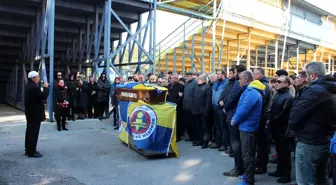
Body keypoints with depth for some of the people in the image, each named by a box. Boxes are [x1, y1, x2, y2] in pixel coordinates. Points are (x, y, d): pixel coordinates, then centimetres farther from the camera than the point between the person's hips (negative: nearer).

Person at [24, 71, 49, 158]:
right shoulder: (34, 87, -21)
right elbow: (44, 96, -22)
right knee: (34, 132, -5)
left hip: (30, 113, 11)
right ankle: (31, 152, 1)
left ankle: (28, 150, 26)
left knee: (30, 131, 16)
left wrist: (43, 88, 3)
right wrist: (46, 87, -13)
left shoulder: (29, 86, 12)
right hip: (35, 113, -11)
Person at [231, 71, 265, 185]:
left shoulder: (251, 93, -22)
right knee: (249, 154, 19)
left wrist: (234, 121, -9)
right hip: (248, 126, 10)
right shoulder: (251, 91, 13)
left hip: (247, 127, -10)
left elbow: (242, 111, -24)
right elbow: (242, 108, 16)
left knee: (247, 155, 0)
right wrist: (235, 120, 8)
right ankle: (249, 175, 32)